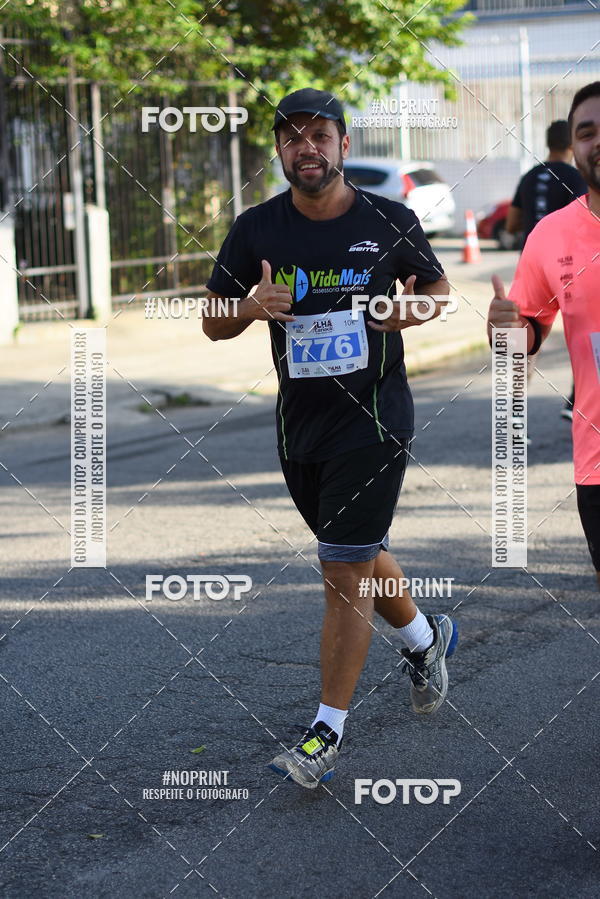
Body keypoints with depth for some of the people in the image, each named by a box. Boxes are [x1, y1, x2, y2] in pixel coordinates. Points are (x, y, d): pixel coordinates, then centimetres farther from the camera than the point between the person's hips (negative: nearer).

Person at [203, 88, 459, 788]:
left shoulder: (390, 222, -5)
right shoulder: (255, 230, 0)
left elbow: (439, 290, 10)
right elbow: (214, 325, 5)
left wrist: (413, 312, -13)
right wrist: (252, 305, -17)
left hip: (374, 420, -4)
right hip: (299, 423, 4)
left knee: (346, 573, -7)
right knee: (358, 556, 20)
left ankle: (327, 733, 2)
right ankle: (426, 638, 49)